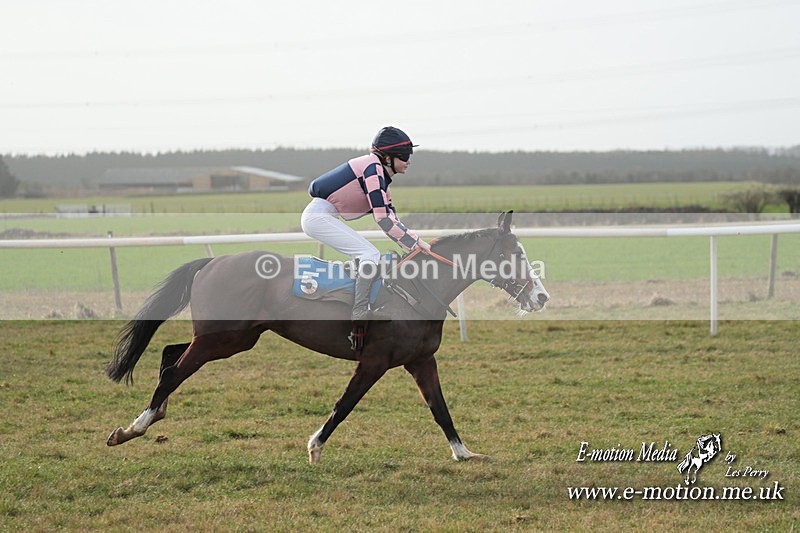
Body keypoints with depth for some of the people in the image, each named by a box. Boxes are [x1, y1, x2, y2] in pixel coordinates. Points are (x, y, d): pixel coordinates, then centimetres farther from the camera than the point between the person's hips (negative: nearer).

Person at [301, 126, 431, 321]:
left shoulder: (381, 177, 16)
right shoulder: (373, 167, -14)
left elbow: (392, 220, 16)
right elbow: (383, 218, -20)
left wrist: (417, 243, 5)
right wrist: (415, 243, -16)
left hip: (323, 217, 10)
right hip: (319, 216, -10)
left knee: (365, 257, 12)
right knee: (370, 255, -14)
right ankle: (360, 313, -18)